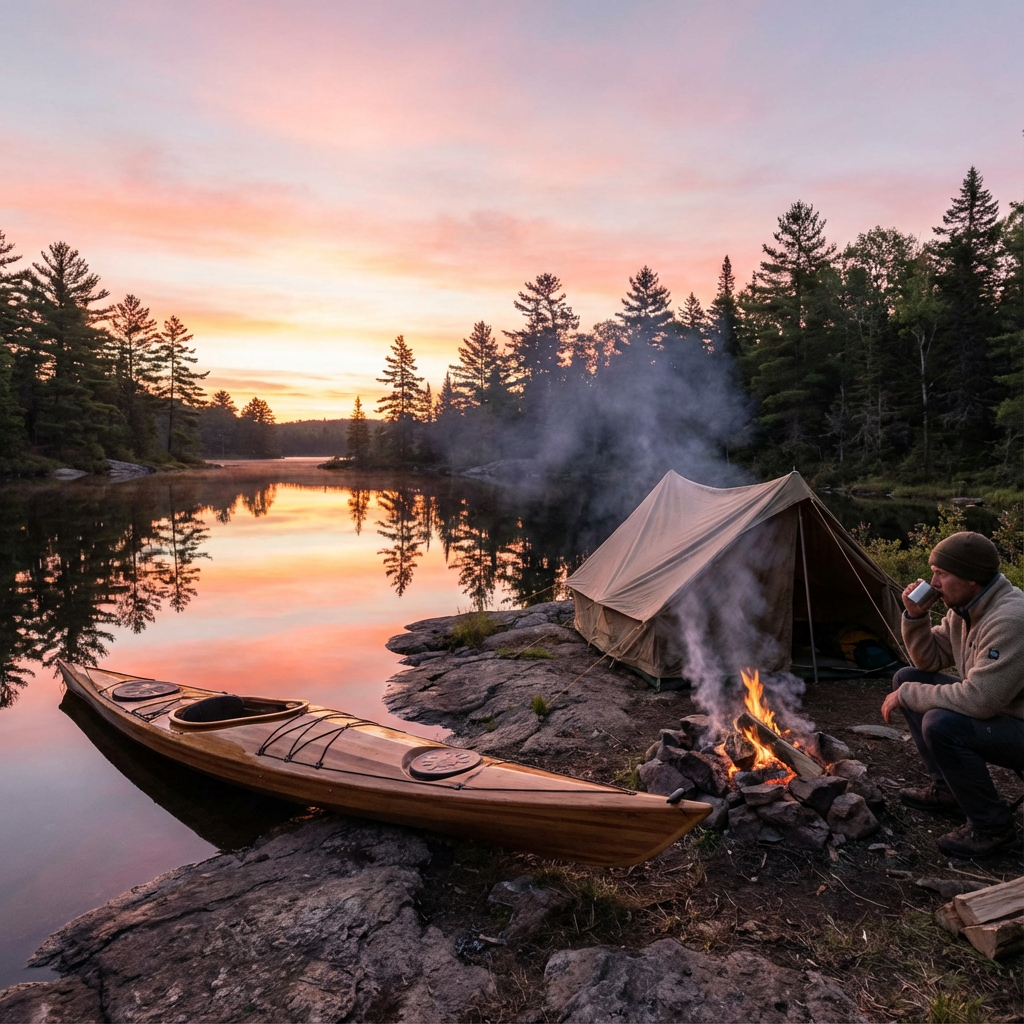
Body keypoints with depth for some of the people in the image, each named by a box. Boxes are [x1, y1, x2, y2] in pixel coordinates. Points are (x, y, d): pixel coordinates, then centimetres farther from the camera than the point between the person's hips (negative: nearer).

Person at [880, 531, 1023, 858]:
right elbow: (929, 661, 9)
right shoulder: (963, 609, 0)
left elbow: (978, 700, -34)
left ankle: (992, 826, -7)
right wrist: (915, 617, -8)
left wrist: (908, 696, -22)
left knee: (941, 725, -32)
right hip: (993, 712, 10)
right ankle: (946, 788, 15)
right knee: (906, 678, 5)